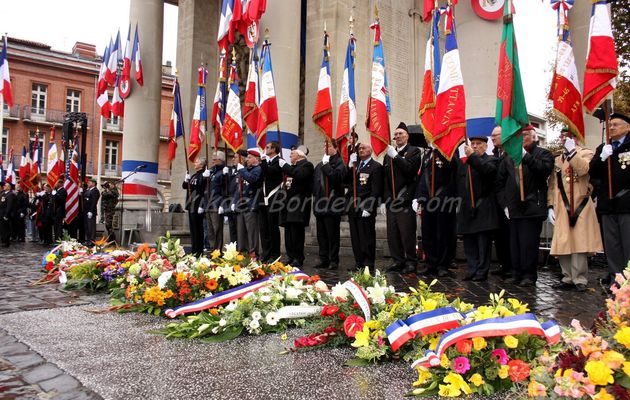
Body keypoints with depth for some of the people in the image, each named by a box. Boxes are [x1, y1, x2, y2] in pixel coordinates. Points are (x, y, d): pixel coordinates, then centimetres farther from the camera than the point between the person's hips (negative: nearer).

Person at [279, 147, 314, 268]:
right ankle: (290, 257, 14)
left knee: (296, 231, -10)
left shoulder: (306, 165, -1)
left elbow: (299, 175, -19)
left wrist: (285, 166, -13)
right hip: (288, 201, 8)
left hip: (299, 202, -8)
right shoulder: (291, 167, 23)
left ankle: (298, 259, -4)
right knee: (288, 232, 8)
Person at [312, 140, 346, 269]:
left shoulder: (339, 163, -3)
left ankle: (334, 260, 5)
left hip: (332, 204, -7)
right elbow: (314, 182, 19)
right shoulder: (319, 165, 19)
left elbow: (336, 176, -22)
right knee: (321, 234, 10)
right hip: (320, 204, 7)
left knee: (332, 234, -2)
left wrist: (326, 164, -16)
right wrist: (315, 198, 9)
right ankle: (323, 259, 18)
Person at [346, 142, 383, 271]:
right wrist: (350, 166, -4)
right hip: (353, 207, 6)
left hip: (365, 208, -6)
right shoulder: (354, 165, 18)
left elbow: (375, 190, -9)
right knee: (355, 237, 8)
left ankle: (369, 264, 5)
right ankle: (359, 263, 17)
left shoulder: (376, 166, -2)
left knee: (367, 236, -3)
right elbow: (346, 180, 6)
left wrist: (368, 207, -16)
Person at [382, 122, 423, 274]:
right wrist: (383, 200, 12)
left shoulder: (414, 151, 3)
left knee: (407, 233, -5)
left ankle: (411, 262, 4)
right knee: (392, 234, 6)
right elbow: (385, 179, 16)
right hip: (391, 201, 5)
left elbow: (409, 168, -14)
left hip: (406, 200, -5)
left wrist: (395, 156, -15)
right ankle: (398, 261, 16)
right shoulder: (388, 155, 18)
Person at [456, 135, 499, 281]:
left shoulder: (490, 160, 2)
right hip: (467, 208, 6)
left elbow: (487, 170, -22)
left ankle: (482, 272, 4)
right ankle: (472, 270, 16)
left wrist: (472, 156, -22)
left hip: (483, 209, -5)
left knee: (483, 242, -2)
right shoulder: (463, 162, 17)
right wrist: (460, 201, 9)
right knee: (469, 242, 8)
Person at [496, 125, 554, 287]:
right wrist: (504, 203, 7)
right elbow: (500, 182, 15)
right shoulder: (509, 158, 16)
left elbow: (544, 170, -16)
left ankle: (529, 275, 5)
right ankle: (517, 274, 16)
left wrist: (526, 156, -19)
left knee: (529, 243, -5)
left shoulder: (543, 154, 5)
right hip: (514, 208, 5)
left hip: (532, 207, -4)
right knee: (515, 243, 7)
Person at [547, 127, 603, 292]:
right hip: (562, 209, 5)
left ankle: (579, 279, 1)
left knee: (579, 243, -7)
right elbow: (552, 185, 14)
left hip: (580, 208, -4)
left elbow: (583, 170, -19)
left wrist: (571, 151, -17)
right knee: (562, 245, 4)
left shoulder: (586, 153, 4)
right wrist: (550, 206, 6)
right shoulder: (557, 159, 17)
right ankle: (568, 278, 14)